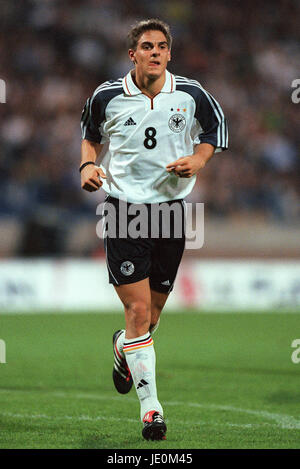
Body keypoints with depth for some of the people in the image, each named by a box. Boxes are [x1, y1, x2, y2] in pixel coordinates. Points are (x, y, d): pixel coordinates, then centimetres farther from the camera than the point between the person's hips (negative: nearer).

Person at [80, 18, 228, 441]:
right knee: (138, 310, -12)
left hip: (171, 207, 2)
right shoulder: (107, 96, -2)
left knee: (152, 313, 10)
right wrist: (88, 164, -3)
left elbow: (215, 129, 16)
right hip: (124, 207, -2)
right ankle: (150, 408, -7)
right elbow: (90, 135, 16)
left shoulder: (191, 95, 0)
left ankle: (123, 349, 47)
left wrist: (197, 160, -3)